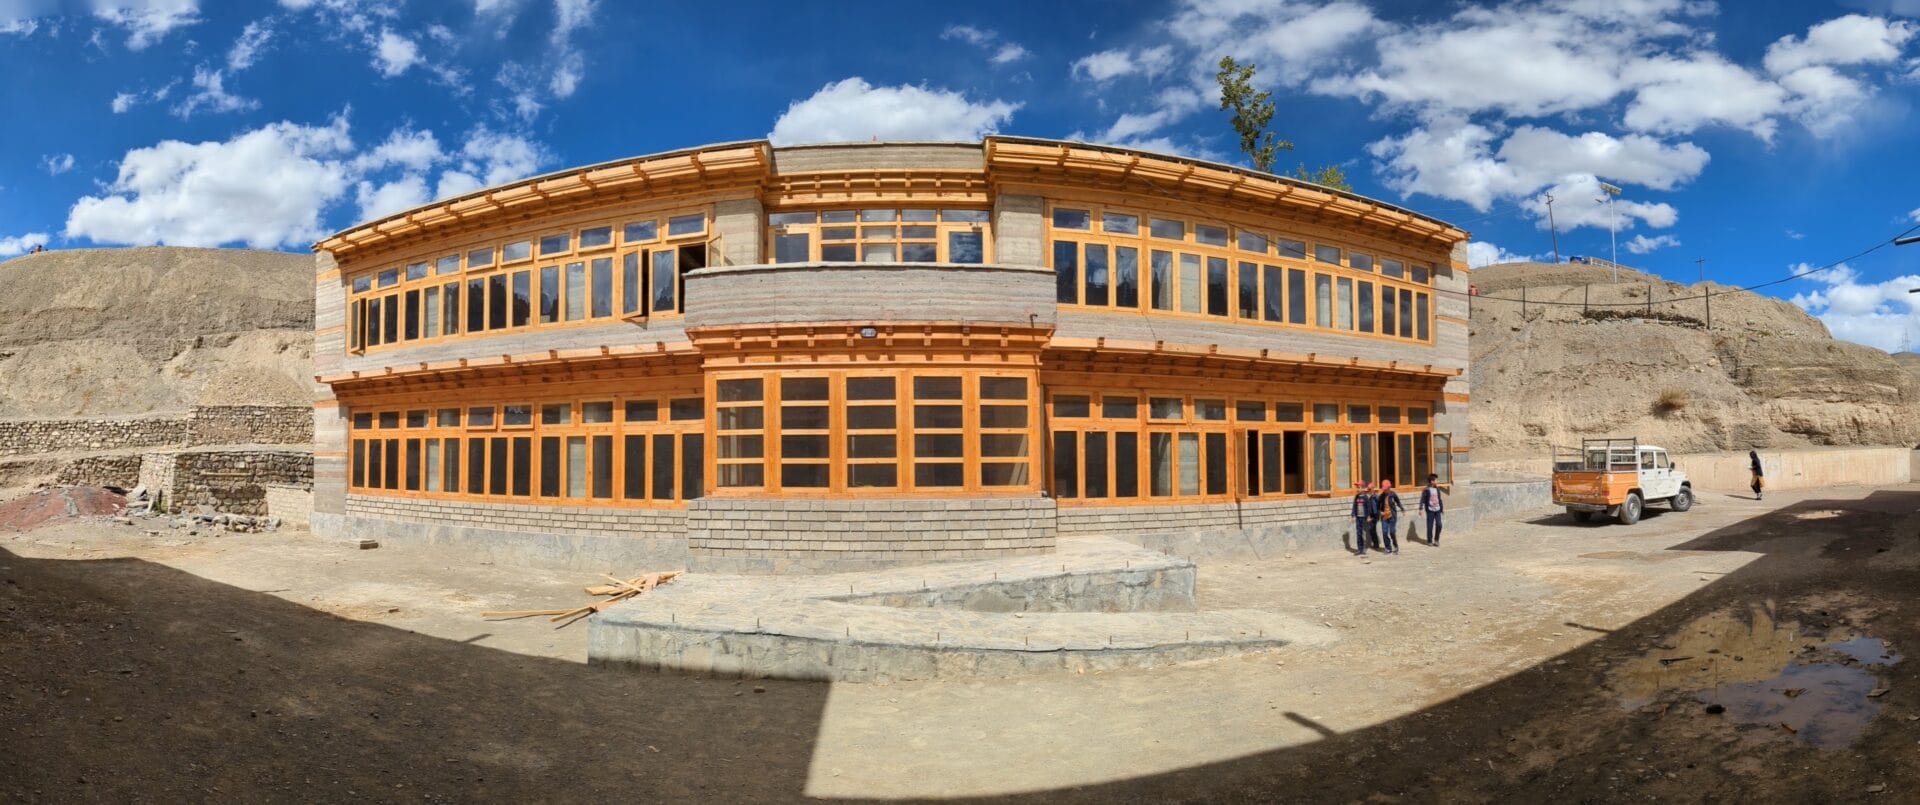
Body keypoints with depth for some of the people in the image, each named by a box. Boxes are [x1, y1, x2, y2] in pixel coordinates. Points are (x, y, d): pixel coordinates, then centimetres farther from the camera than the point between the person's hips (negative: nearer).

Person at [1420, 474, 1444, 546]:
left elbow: (1440, 499, 17)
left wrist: (1442, 507, 19)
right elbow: (1422, 500, -8)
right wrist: (1421, 509, -13)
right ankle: (1429, 541, 13)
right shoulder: (1426, 490, -9)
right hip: (1430, 510, -5)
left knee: (1439, 525, -4)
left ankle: (1436, 540, 12)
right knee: (1430, 526, 1)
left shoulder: (1437, 489, 8)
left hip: (1437, 510, 5)